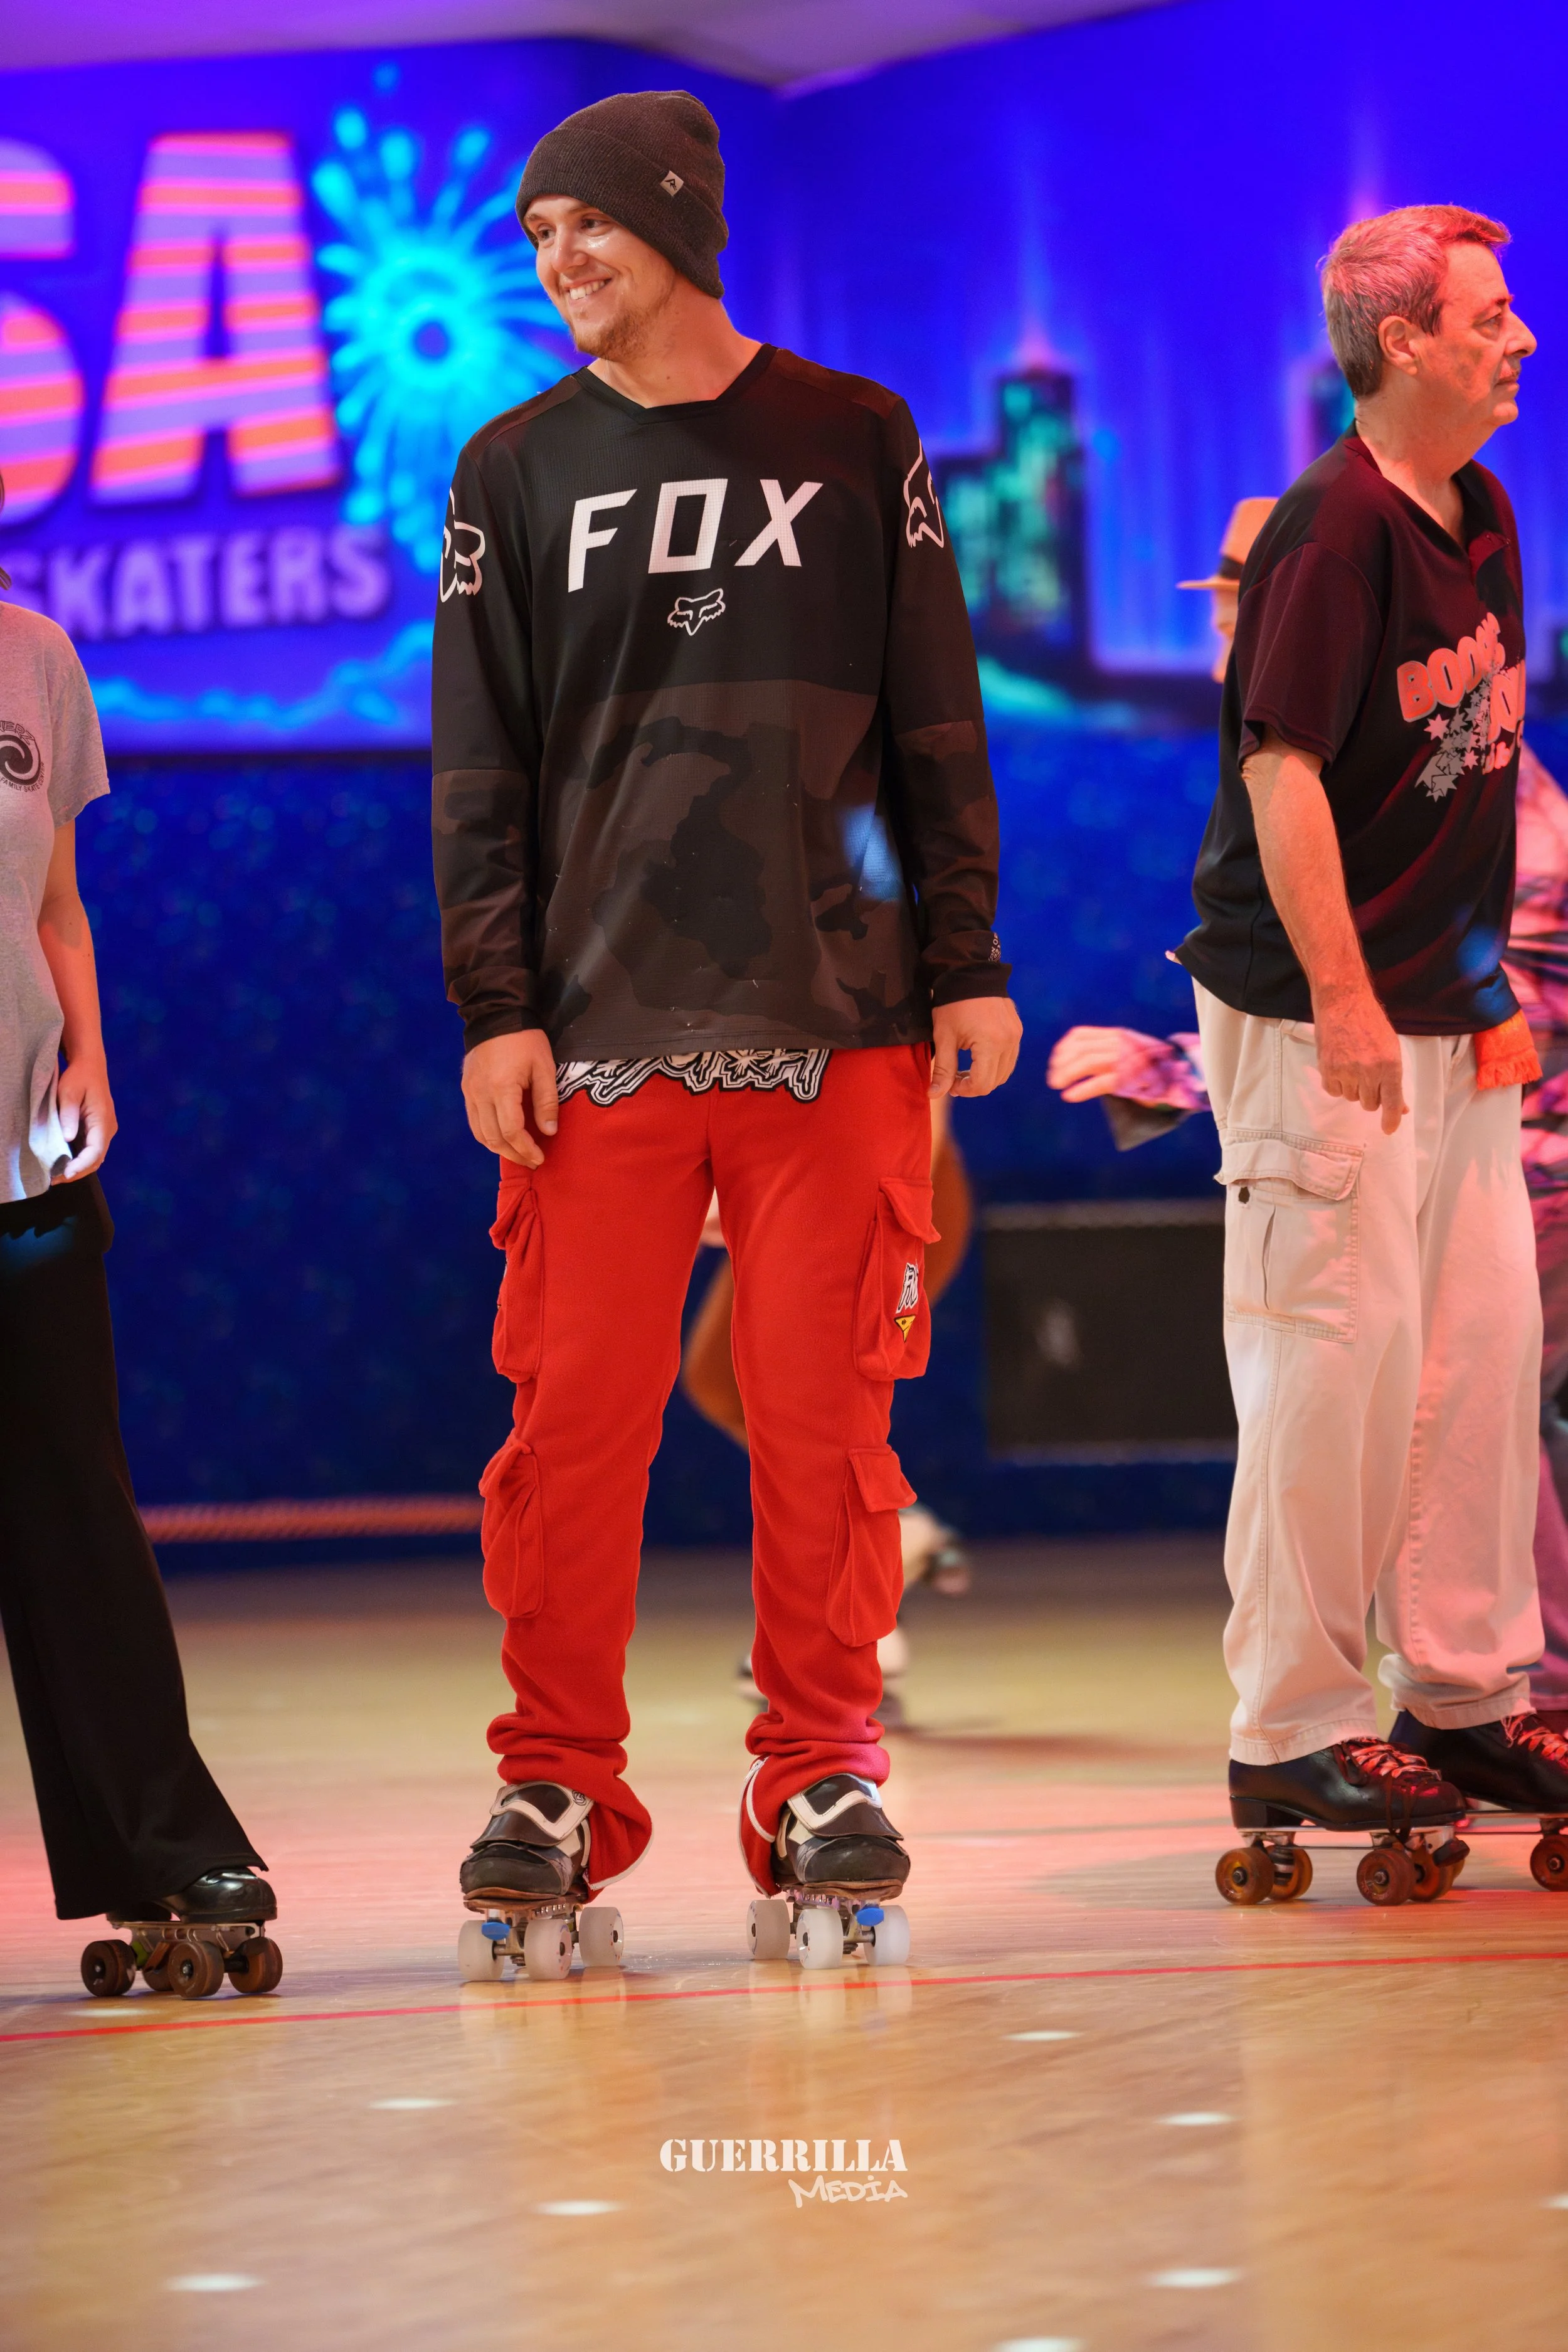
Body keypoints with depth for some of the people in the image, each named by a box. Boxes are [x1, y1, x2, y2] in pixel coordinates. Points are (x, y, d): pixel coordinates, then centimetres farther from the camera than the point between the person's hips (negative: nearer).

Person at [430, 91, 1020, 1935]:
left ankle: (822, 1770, 9)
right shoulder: (518, 472, 9)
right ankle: (558, 1781, 7)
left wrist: (969, 966, 4)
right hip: (598, 1024, 0)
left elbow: (936, 728, 10)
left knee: (825, 1409, -1)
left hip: (837, 1014, 0)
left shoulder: (854, 443, 9)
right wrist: (493, 1007, -2)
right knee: (573, 1416, -3)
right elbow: (478, 767, 7)